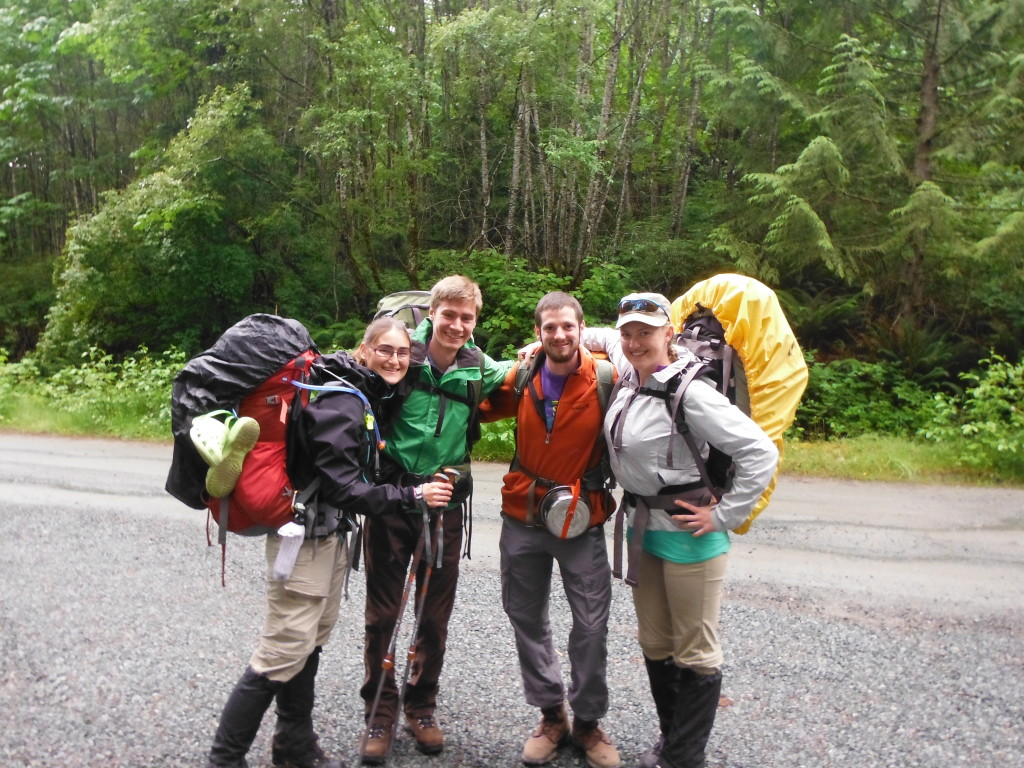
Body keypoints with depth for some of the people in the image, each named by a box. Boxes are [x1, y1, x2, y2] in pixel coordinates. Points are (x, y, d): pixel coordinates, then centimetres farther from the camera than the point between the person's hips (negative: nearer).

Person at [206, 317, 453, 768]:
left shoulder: (370, 397, 8)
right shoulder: (341, 403, -21)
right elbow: (342, 487, -23)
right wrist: (412, 496, -21)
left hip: (331, 533, 10)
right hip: (305, 536, -10)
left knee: (312, 640, 17)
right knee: (285, 649, -5)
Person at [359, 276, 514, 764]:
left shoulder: (480, 370, -1)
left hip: (445, 502, 2)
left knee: (435, 615, 12)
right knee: (382, 613, 8)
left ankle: (421, 707, 32)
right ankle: (380, 711, 25)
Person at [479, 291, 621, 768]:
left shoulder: (606, 379, -12)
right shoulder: (521, 378, -1)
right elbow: (485, 410, 17)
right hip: (522, 518, 4)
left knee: (592, 625, 3)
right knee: (526, 618, 12)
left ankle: (588, 721, 24)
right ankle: (551, 715, 30)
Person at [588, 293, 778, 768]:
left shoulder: (690, 393, -20)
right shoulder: (630, 376, 3)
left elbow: (761, 453, -22)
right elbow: (607, 339, 27)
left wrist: (724, 516, -18)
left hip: (687, 533, -8)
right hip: (641, 527, 8)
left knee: (694, 652, 6)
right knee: (654, 643, 19)